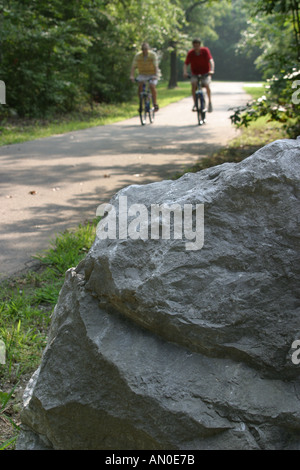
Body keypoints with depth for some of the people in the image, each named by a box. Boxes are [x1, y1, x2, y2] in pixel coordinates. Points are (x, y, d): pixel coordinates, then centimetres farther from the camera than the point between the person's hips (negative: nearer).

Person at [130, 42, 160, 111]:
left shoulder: (153, 55, -16)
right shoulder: (137, 56, -11)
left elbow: (156, 66, -25)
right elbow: (133, 66, -17)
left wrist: (155, 75, -41)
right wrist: (132, 76, -32)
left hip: (152, 74, -2)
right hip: (142, 74, 2)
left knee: (152, 86, -25)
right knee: (140, 85, -22)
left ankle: (155, 104, -15)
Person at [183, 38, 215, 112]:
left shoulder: (205, 51, -14)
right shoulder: (190, 53, -9)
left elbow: (211, 60, -25)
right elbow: (186, 64, -14)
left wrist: (212, 70, -42)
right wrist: (185, 72, -34)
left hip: (205, 73, -1)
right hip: (195, 74, 1)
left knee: (207, 85, -26)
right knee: (193, 84, -27)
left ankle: (210, 102, -6)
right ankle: (195, 104, -21)